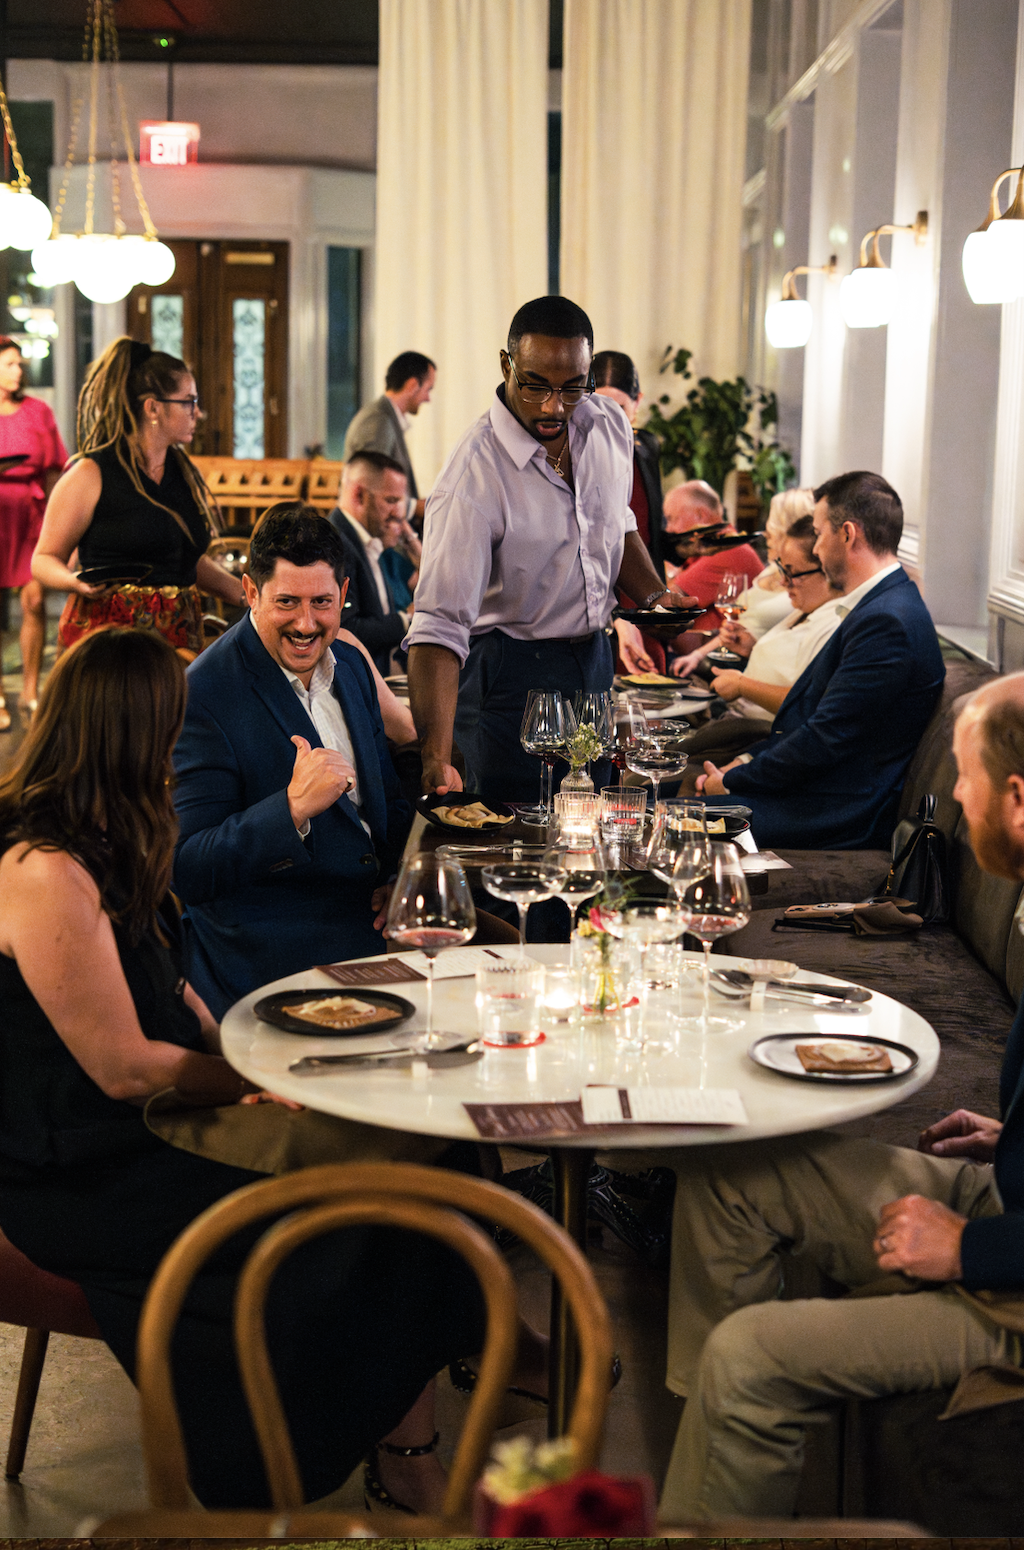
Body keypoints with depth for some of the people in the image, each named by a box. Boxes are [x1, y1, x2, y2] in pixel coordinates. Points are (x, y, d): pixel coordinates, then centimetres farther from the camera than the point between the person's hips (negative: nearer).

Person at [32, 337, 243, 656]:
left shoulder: (186, 474, 15)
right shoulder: (90, 474, -4)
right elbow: (44, 558, -2)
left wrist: (248, 595, 14)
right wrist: (76, 582, -22)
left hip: (180, 634, 6)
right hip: (107, 635, -6)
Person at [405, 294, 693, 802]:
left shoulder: (609, 424, -3)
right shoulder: (472, 477, -25)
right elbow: (439, 626, -31)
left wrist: (653, 594, 0)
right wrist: (436, 759, -41)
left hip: (594, 658, 6)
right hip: (509, 675, -6)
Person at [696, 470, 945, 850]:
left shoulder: (886, 622, -21)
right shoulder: (879, 608, 14)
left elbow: (825, 740, -21)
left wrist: (733, 781, -11)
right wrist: (747, 760, 6)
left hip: (840, 815, -10)